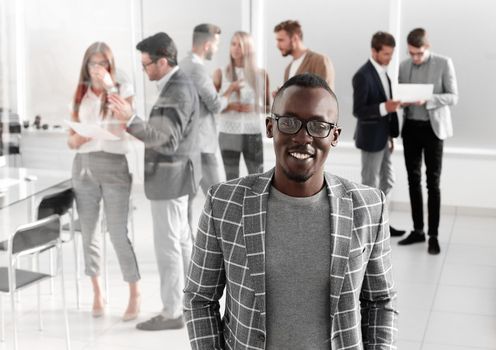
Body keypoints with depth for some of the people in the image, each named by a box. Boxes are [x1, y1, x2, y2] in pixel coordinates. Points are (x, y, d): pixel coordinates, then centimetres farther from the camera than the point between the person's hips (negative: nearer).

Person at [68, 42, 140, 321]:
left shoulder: (123, 89, 2)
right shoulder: (81, 94, 12)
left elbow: (124, 126, -15)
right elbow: (71, 138, 14)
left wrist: (111, 88, -16)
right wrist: (76, 139, -10)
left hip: (114, 165, -4)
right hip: (84, 167, 4)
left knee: (119, 233, -8)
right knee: (88, 231, 5)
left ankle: (135, 294, 2)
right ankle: (98, 293, 17)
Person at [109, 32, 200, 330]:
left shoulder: (177, 91, -22)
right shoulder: (178, 85, 11)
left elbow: (166, 139, -27)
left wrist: (130, 119, -32)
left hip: (170, 177, -10)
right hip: (176, 173, 10)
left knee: (167, 244, -4)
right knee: (181, 241, 15)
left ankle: (172, 313, 4)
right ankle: (187, 302, 24)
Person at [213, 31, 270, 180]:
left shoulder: (261, 74, 4)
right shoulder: (221, 74, 1)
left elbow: (268, 106, 11)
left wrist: (254, 108, -9)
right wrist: (228, 106, -15)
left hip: (253, 134, 1)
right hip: (228, 134, -1)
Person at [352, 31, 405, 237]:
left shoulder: (383, 72, 9)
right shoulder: (363, 76, -18)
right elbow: (358, 111, -20)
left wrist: (391, 135, 14)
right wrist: (384, 107, -32)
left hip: (383, 138, 9)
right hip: (371, 138, -9)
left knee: (387, 182, 16)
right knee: (370, 184, 1)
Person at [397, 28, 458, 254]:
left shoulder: (444, 64, -7)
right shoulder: (404, 66, 5)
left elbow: (453, 97, -10)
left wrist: (427, 100, -25)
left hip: (433, 128, -4)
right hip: (410, 127, 4)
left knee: (433, 182, -2)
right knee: (413, 180, 8)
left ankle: (433, 235, 3)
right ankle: (418, 230, 18)